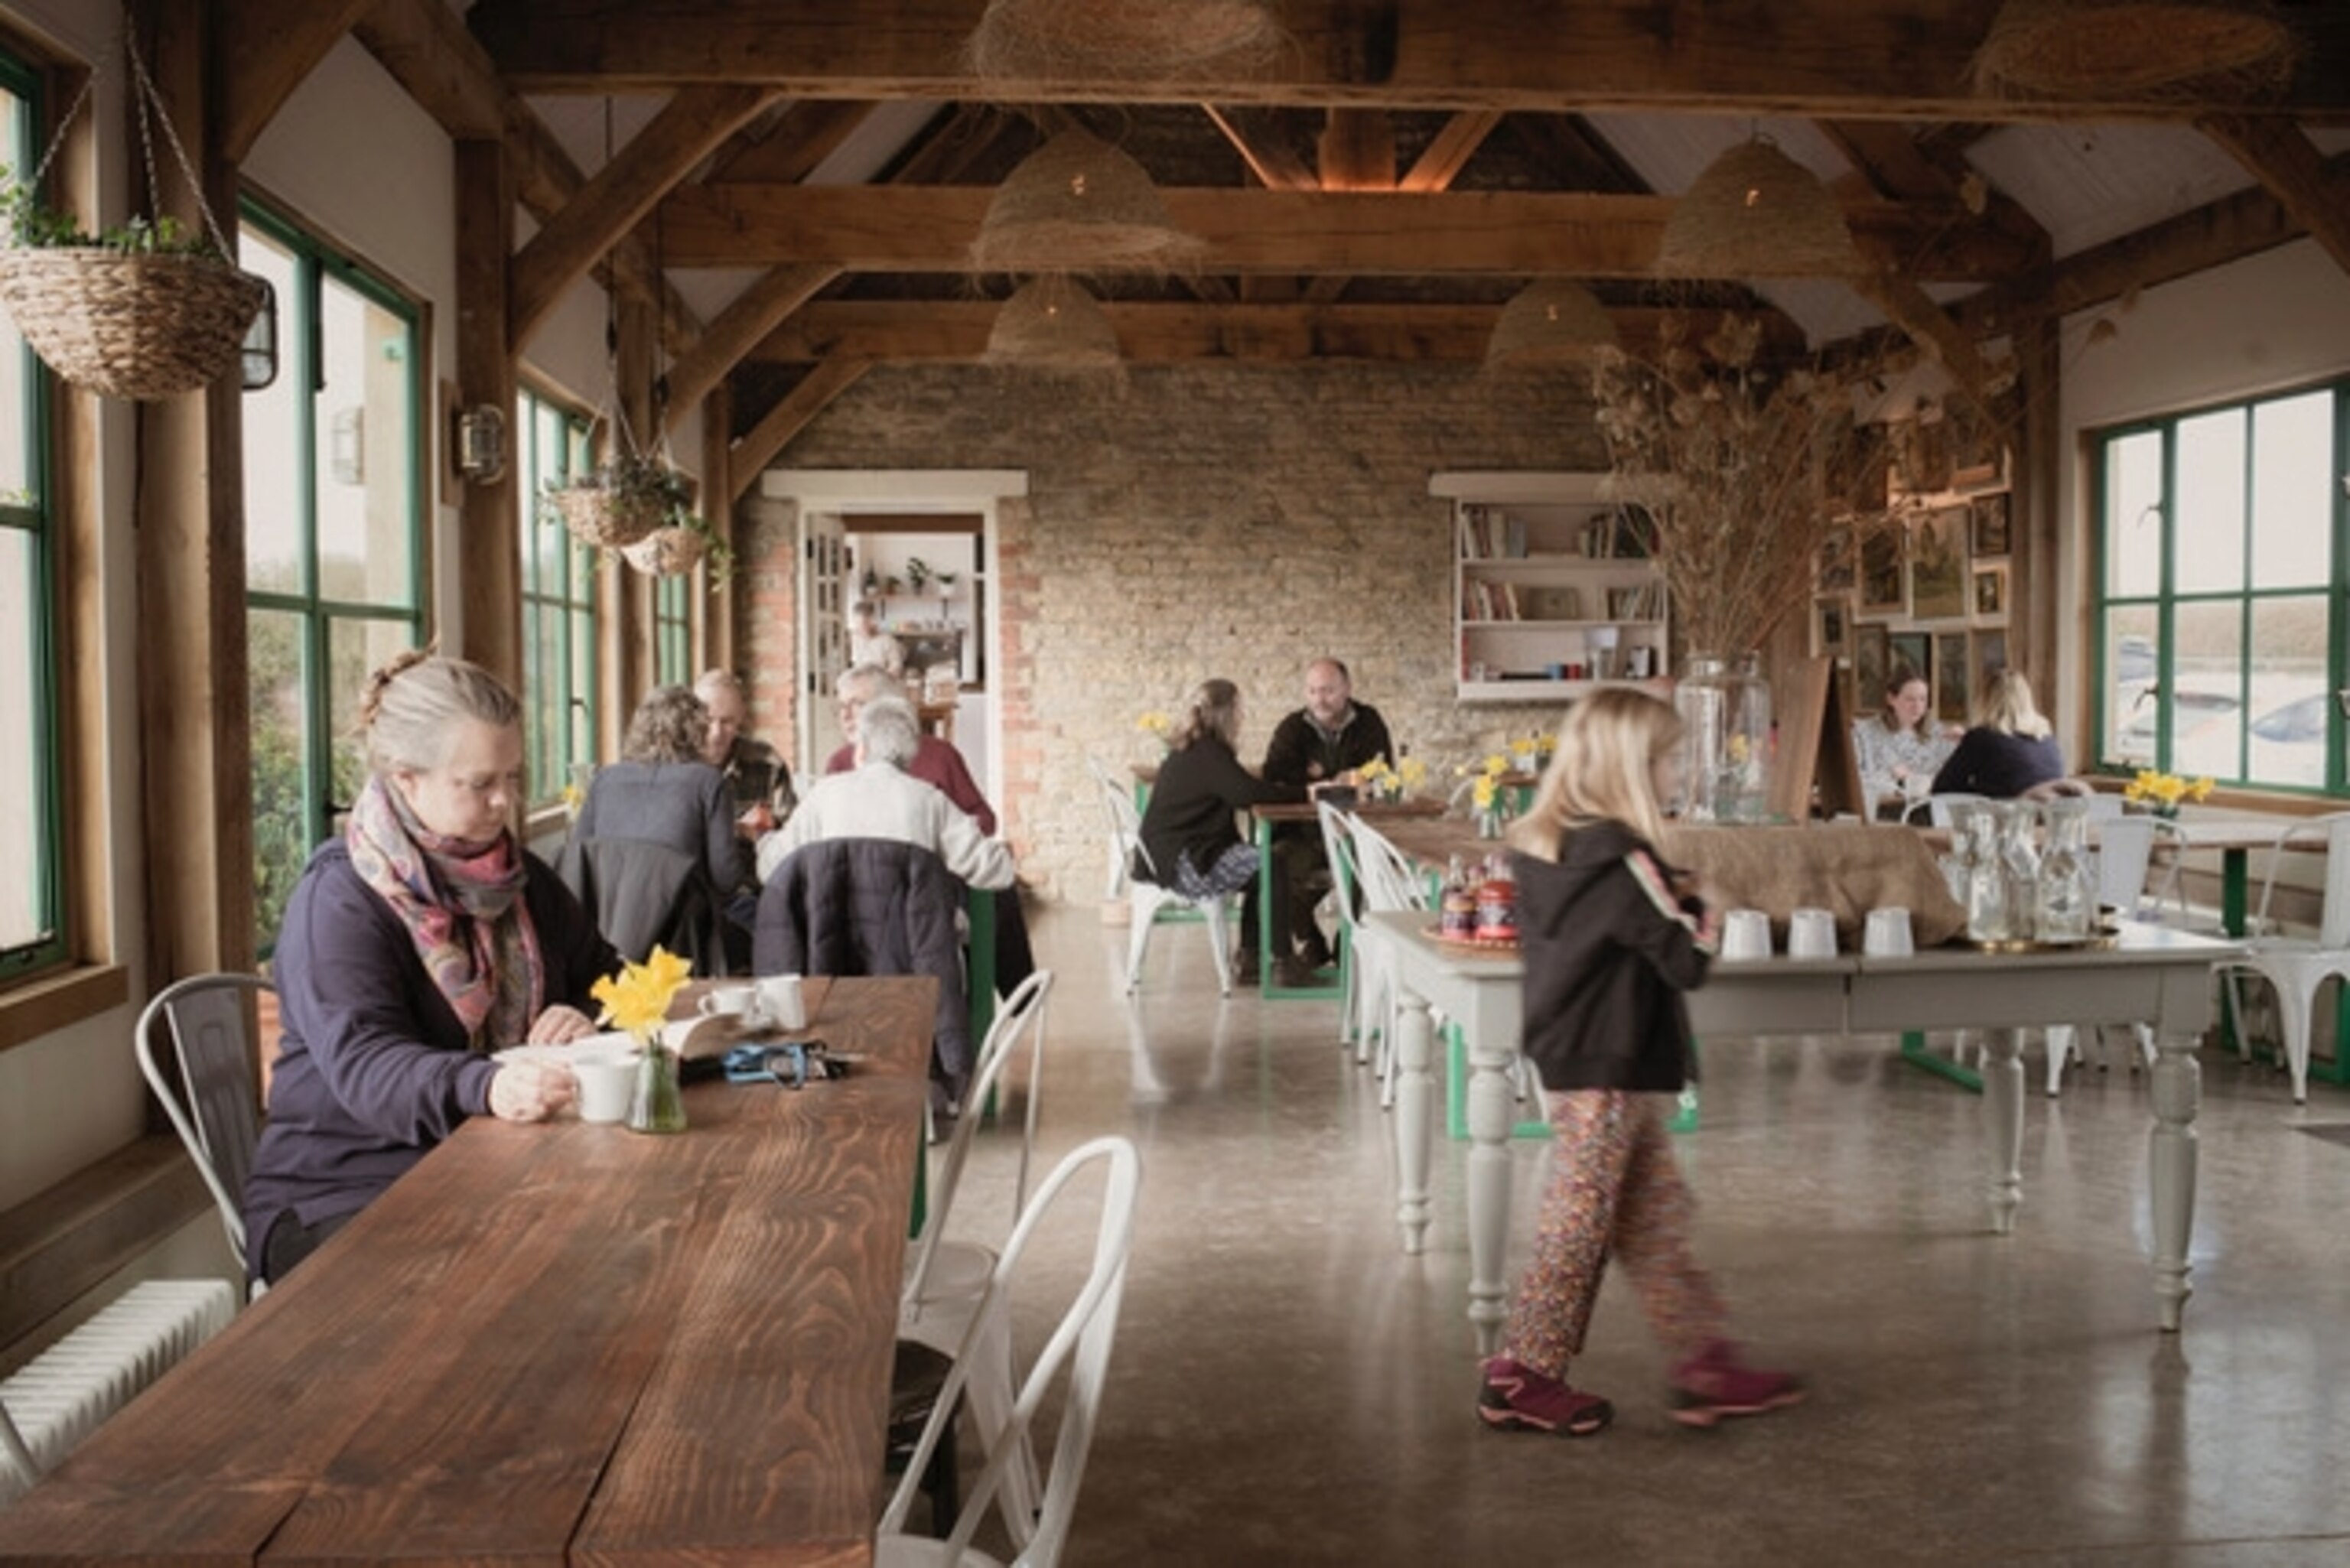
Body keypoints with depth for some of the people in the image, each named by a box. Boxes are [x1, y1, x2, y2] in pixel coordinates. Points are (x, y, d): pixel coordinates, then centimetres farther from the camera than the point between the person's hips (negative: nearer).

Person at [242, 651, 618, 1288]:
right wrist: (486, 1087, -46)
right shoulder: (340, 897, -10)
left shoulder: (519, 877, 11)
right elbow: (363, 1067, -25)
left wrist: (588, 1017, -6)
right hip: (341, 1197, -6)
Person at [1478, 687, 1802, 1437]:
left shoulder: (1543, 847, 6)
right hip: (1610, 1074, -9)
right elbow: (1686, 961, -17)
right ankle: (1522, 1380, 12)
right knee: (1578, 1226, 2)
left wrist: (1668, 900, 4)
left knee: (1655, 1220, 14)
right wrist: (1704, 909, 1)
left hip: (1568, 1060, 9)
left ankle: (1705, 1366, 22)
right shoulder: (1621, 859, -19)